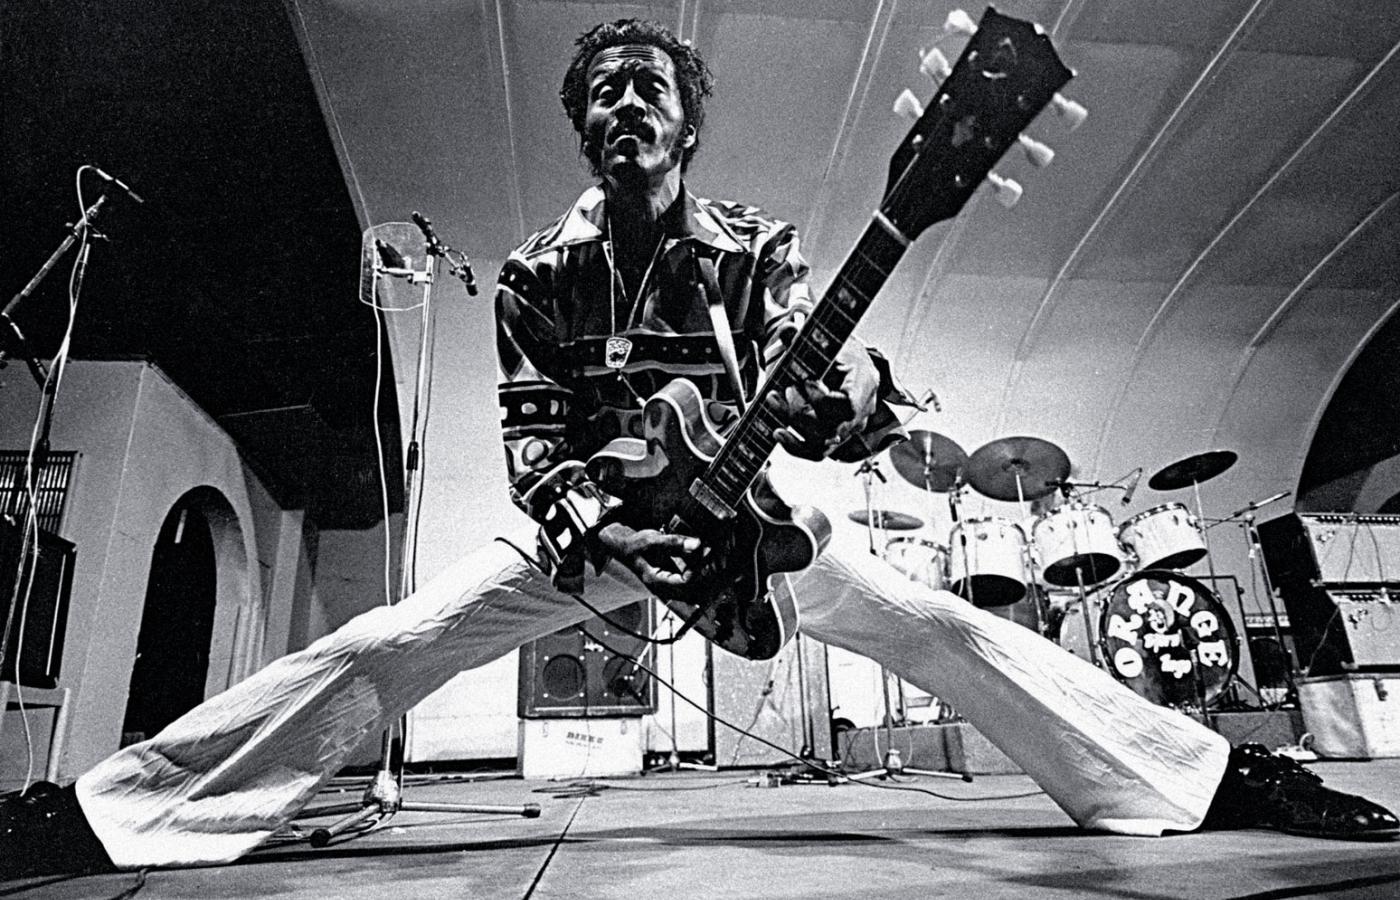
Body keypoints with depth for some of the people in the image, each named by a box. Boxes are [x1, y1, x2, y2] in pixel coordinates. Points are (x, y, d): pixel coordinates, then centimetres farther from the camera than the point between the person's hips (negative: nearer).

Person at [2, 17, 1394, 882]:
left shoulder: (756, 250, -4)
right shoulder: (537, 274, -3)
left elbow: (807, 378, -15)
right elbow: (530, 432, -8)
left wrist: (851, 398, -40)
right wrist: (594, 523, -28)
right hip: (587, 524, 1)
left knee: (947, 631, -11)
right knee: (373, 651, -13)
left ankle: (1218, 778, 0)